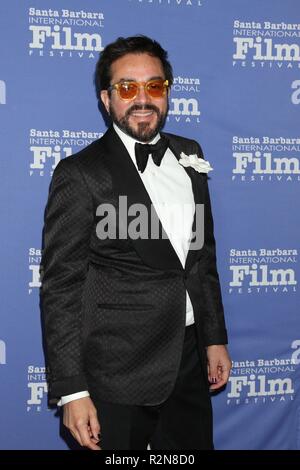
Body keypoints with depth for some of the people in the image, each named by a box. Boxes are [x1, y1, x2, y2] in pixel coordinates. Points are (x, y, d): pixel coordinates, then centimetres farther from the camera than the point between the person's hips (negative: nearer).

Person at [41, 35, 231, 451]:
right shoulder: (80, 174, -13)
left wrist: (215, 337, 14)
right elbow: (60, 289, -13)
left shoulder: (188, 155, 7)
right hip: (119, 375, -5)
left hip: (190, 360, 6)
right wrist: (72, 391, -15)